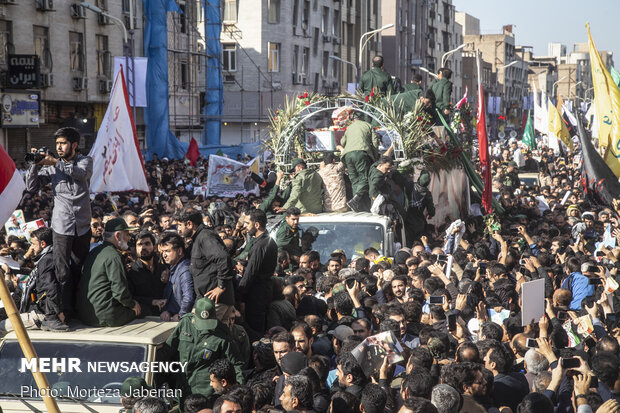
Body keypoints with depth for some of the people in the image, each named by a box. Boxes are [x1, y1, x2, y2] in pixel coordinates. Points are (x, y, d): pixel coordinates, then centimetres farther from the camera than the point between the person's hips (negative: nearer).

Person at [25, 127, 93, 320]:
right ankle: (64, 310, -7)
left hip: (83, 225, 1)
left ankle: (78, 306, 23)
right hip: (62, 225, -1)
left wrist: (56, 163, -23)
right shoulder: (51, 166, 6)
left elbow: (82, 173, -18)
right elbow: (31, 187, 2)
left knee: (79, 268, 11)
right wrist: (35, 164, -10)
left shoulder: (85, 160, 5)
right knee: (62, 270, -9)